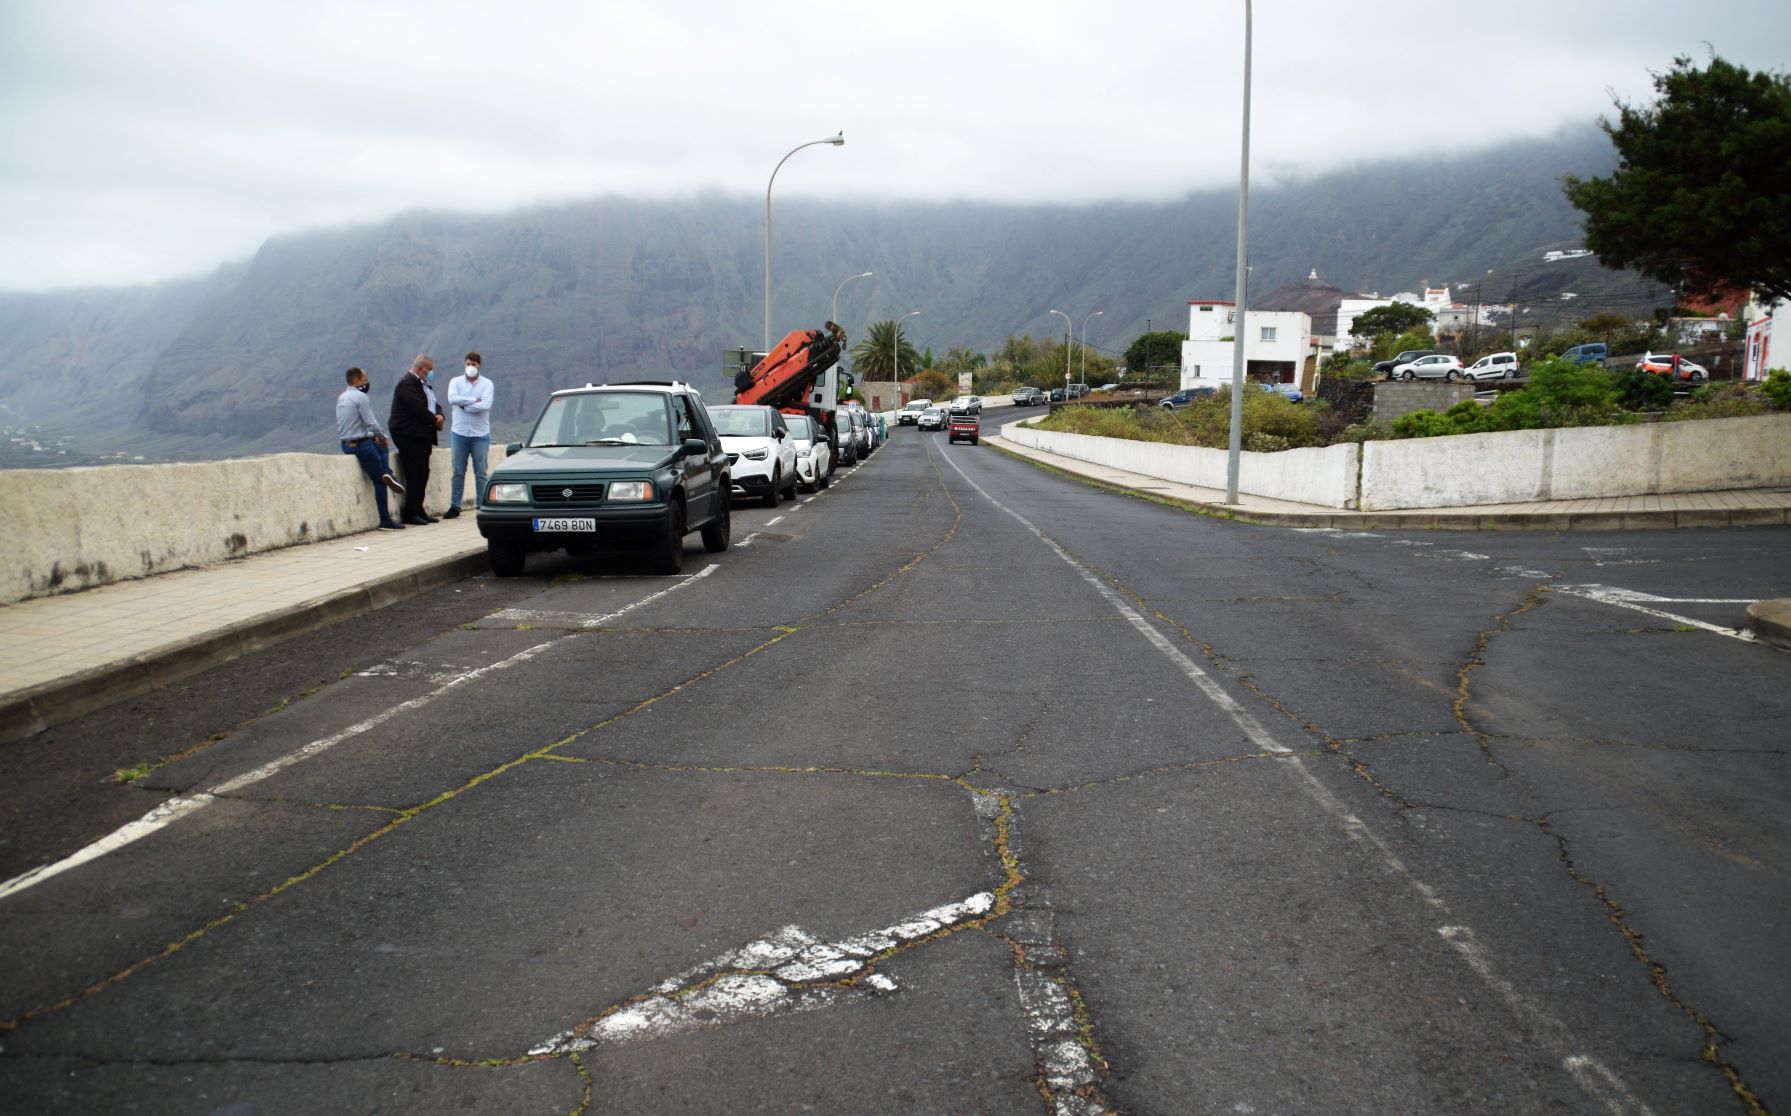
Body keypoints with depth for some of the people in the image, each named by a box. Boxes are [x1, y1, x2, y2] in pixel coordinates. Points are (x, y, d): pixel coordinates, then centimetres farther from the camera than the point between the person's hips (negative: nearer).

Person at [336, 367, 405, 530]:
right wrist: (383, 437, -1)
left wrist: (375, 436, 16)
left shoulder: (341, 398, 14)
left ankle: (387, 474, 5)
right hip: (361, 444, -9)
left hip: (346, 444, 9)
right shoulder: (360, 397, -14)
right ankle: (385, 520, -4)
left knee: (381, 448, 31)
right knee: (378, 482, -2)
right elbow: (371, 423, -18)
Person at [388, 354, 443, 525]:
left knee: (422, 474, 11)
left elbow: (434, 404, 18)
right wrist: (435, 421, -12)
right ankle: (410, 513, -3)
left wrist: (439, 415, -4)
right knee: (415, 475, -8)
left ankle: (418, 510, 17)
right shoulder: (407, 383, -14)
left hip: (422, 435, 10)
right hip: (409, 435, -10)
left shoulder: (422, 384, 19)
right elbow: (418, 409, -22)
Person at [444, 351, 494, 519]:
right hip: (459, 433, 1)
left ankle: (481, 505, 7)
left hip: (480, 434, -1)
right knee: (458, 472, 4)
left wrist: (463, 405, -10)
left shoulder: (487, 383, 2)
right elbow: (452, 398, -13)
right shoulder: (456, 381, 7)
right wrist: (474, 400, -12)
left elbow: (485, 405, -14)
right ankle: (454, 506, 9)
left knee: (480, 473, 2)